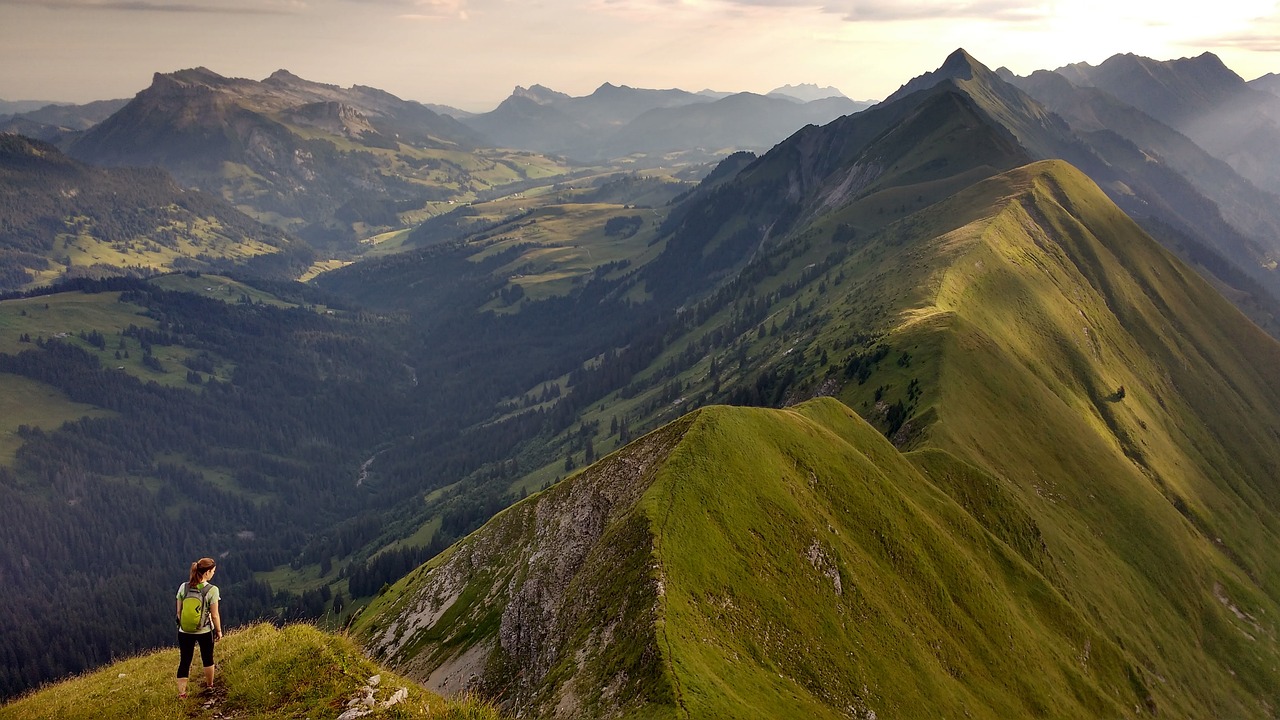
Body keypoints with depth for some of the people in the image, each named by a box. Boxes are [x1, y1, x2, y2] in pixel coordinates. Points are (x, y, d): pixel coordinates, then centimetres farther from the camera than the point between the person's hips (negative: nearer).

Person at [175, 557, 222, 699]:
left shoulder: (183, 587, -8)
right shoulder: (212, 590, -19)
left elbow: (179, 611, 0)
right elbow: (214, 615, -13)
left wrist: (182, 625, 16)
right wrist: (219, 631, 2)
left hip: (185, 631, 2)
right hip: (205, 631, -2)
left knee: (185, 662, 12)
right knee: (207, 659, 19)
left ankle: (181, 693, 12)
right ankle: (209, 686, 36)